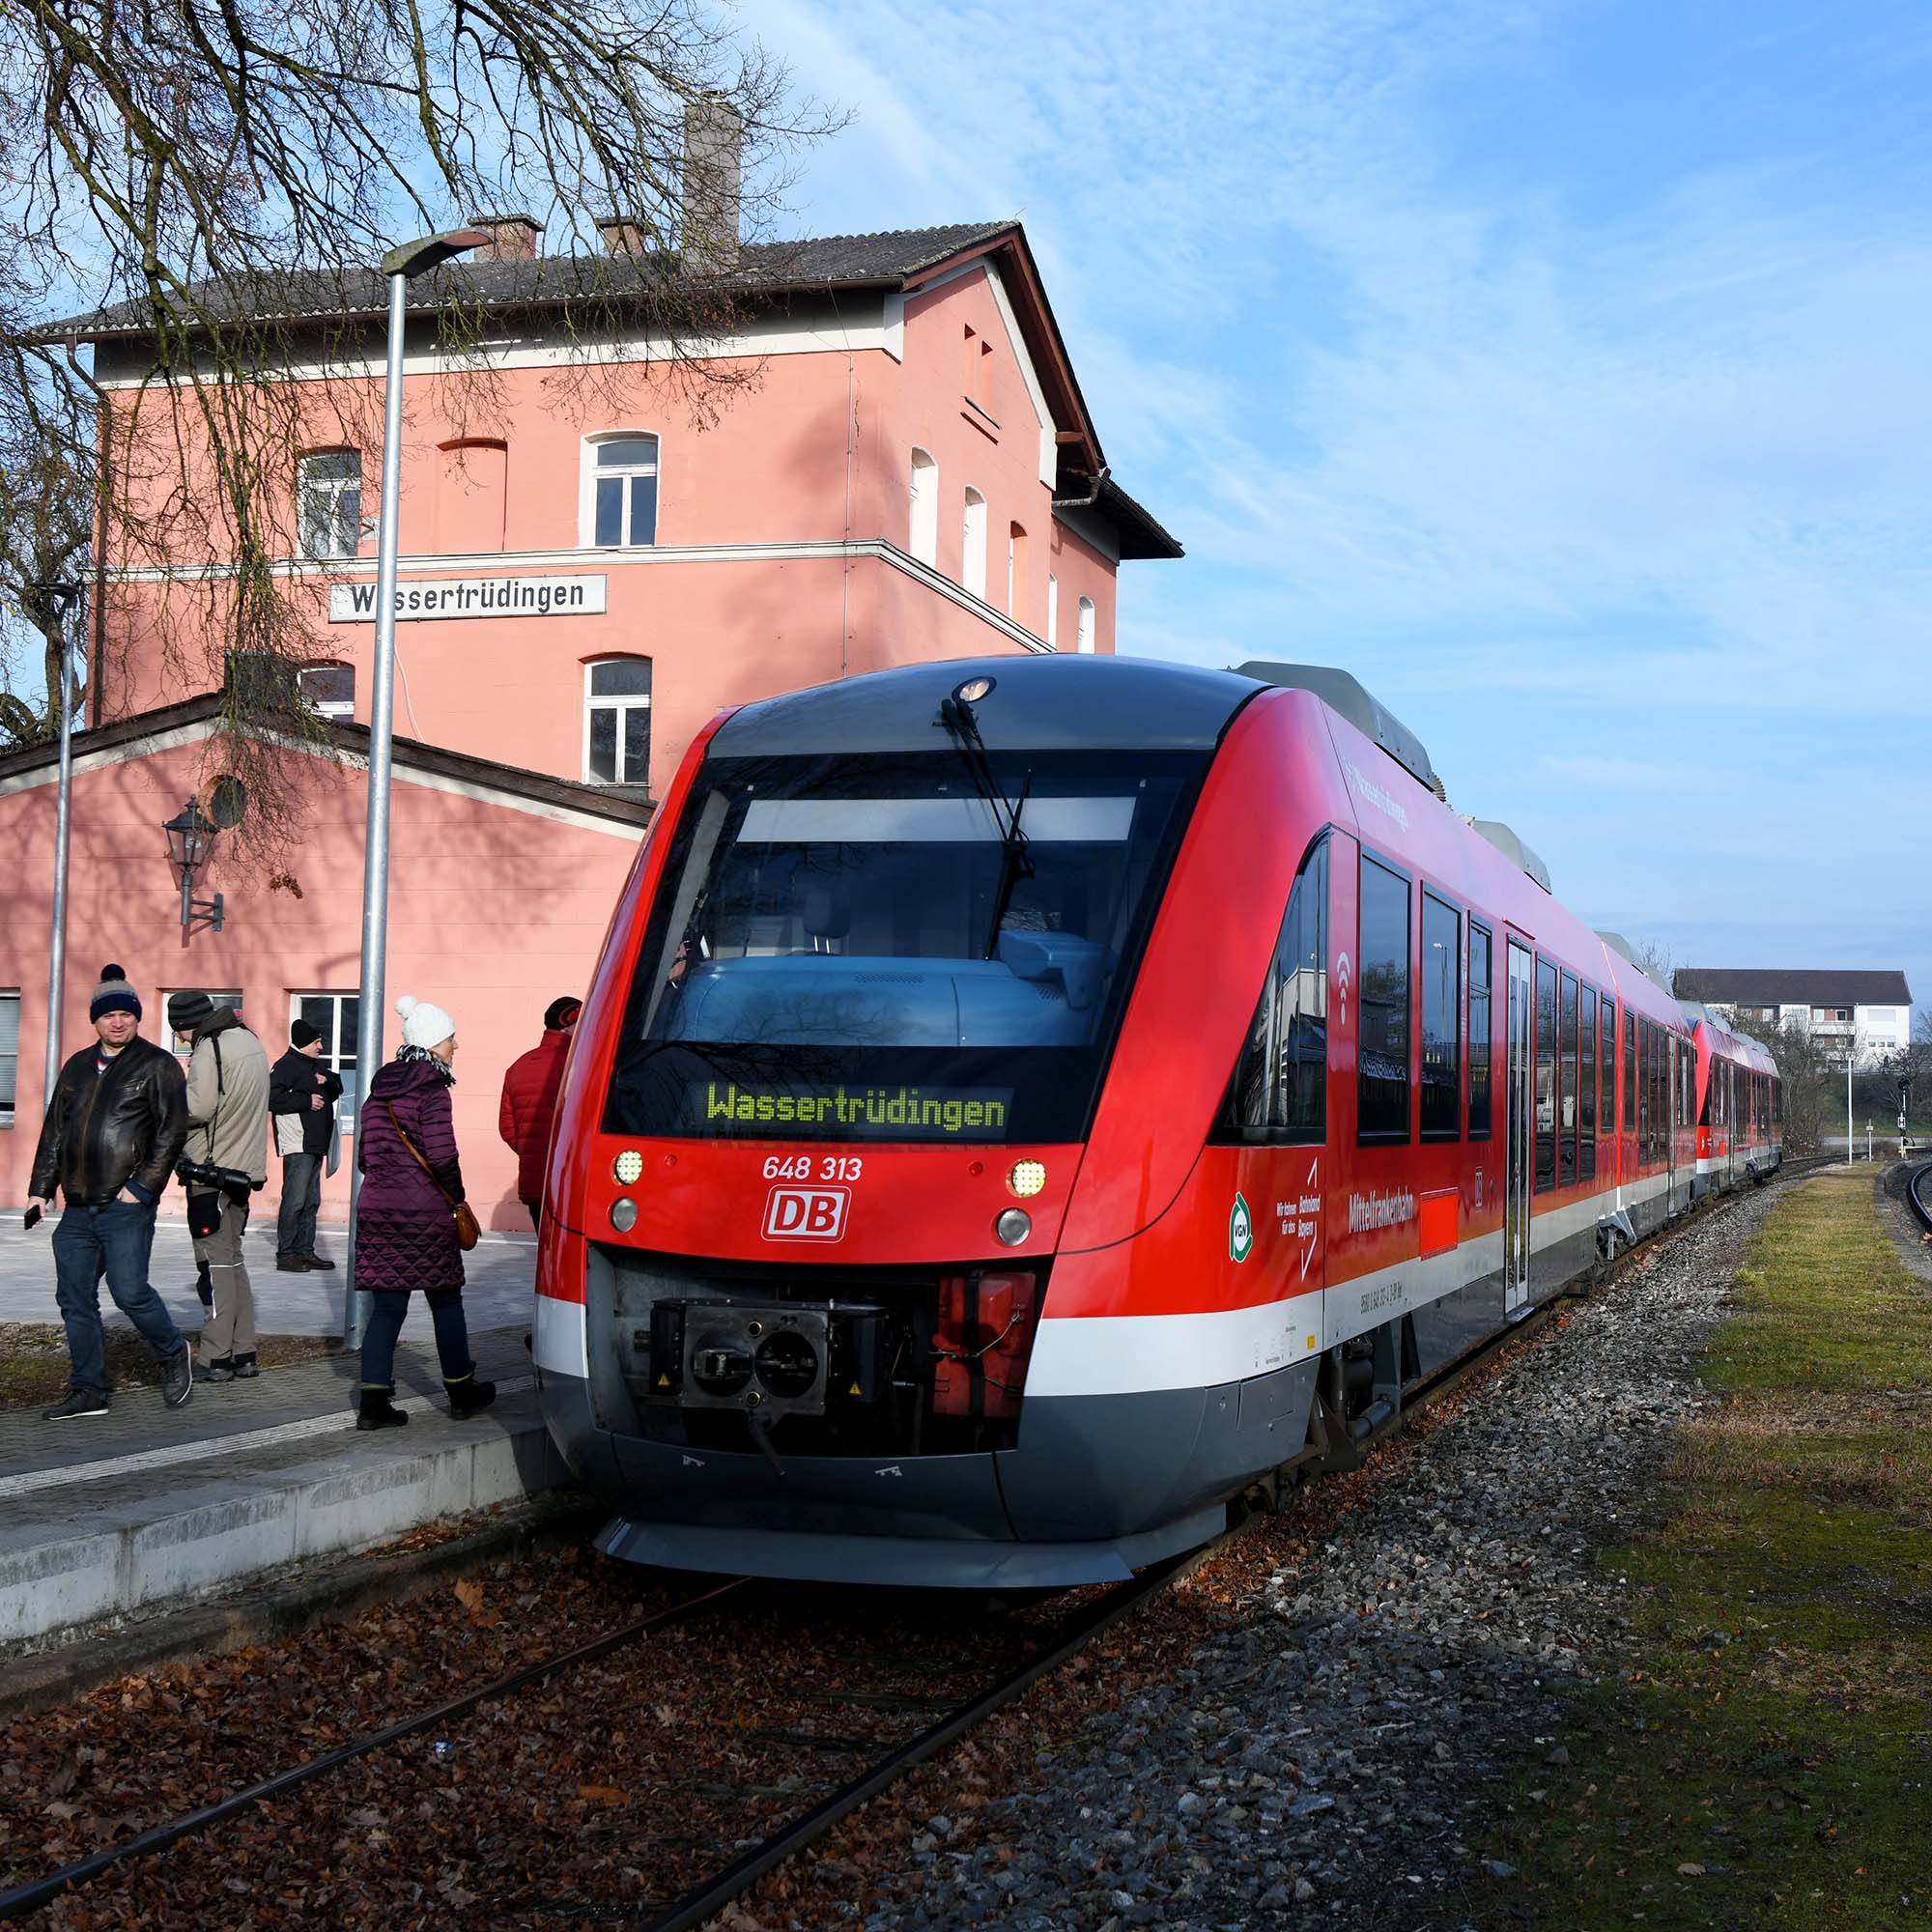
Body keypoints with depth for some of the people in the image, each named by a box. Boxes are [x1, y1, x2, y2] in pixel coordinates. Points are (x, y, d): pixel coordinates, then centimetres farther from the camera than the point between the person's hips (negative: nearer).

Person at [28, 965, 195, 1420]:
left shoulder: (156, 1065, -1)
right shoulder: (78, 1067, 17)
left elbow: (172, 1131, -7)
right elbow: (54, 1131, 21)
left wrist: (143, 1186, -13)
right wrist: (41, 1188, 14)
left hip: (126, 1207, -6)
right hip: (77, 1211, 6)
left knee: (130, 1293, -11)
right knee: (75, 1300, 5)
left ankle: (173, 1354, 15)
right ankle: (89, 1391, 14)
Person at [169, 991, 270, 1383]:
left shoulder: (210, 1048, -15)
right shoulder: (251, 1042, 14)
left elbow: (199, 1107, -23)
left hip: (213, 1167, -9)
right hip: (245, 1166, 9)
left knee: (215, 1262, -6)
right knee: (233, 1259, 15)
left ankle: (217, 1359, -5)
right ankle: (243, 1354, 15)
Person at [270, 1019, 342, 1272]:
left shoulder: (315, 1068, 20)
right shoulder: (286, 1066, -8)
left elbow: (336, 1089, 22)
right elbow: (273, 1098, -19)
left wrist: (327, 1081, 1)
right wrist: (307, 1101, -16)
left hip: (316, 1144, 10)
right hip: (297, 1144, -10)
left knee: (311, 1201, 11)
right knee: (295, 1200, -11)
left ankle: (305, 1251, 17)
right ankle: (286, 1254, -9)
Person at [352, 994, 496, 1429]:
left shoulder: (380, 1088, 12)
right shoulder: (431, 1088, -10)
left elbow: (365, 1154, 15)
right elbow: (442, 1155, -16)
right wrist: (457, 1199, -4)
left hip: (376, 1207, 6)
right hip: (424, 1211, -6)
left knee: (386, 1306, 6)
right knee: (445, 1301, 9)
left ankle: (373, 1402, 1)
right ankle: (461, 1391, 19)